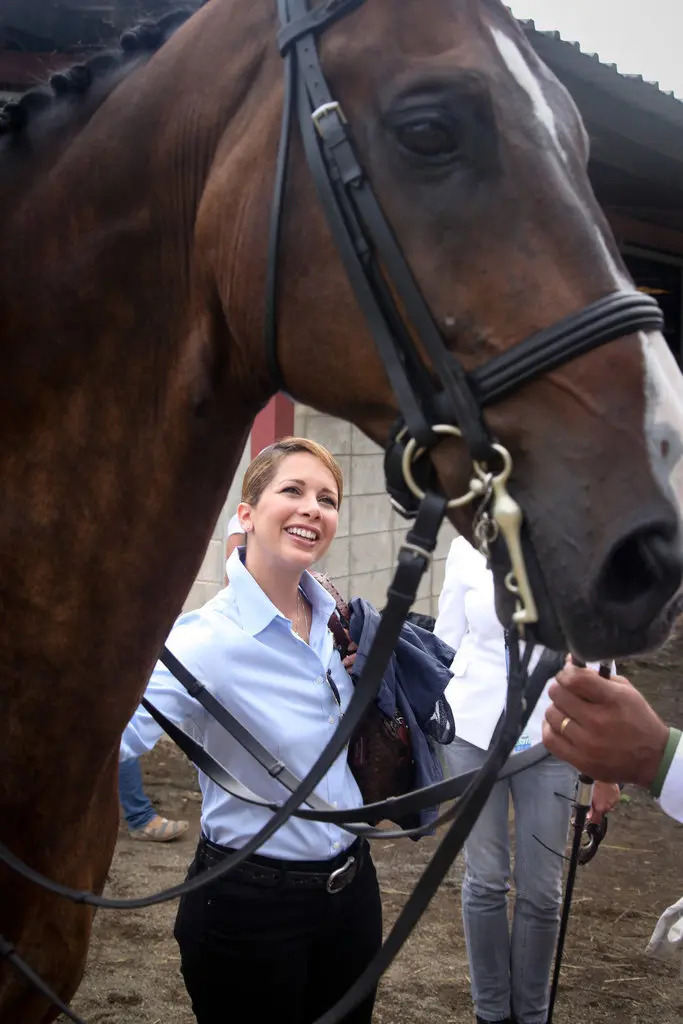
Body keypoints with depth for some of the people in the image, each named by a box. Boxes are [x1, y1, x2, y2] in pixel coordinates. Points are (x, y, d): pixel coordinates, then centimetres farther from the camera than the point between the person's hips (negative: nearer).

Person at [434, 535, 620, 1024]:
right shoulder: (468, 550, -2)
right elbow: (445, 645, 4)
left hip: (550, 739, 0)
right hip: (473, 731, 1)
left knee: (541, 890, 6)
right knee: (485, 880, 9)